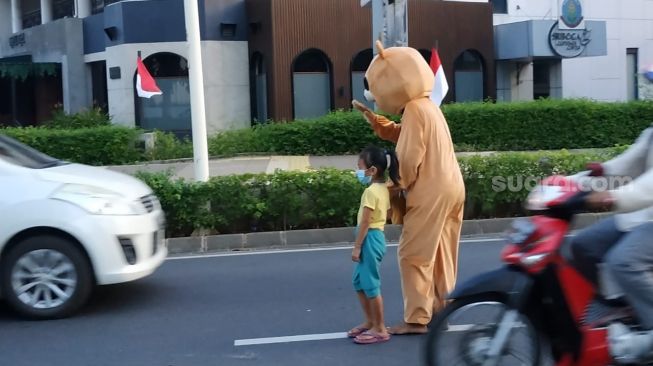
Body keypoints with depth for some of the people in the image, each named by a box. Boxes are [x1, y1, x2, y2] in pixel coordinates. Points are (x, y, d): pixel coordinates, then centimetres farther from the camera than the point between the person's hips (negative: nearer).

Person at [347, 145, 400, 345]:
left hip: (370, 239, -10)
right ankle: (370, 322, 26)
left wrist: (357, 246, -15)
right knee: (359, 281, 18)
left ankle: (380, 329, 4)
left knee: (371, 285, -3)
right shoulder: (384, 189, 11)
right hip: (376, 236, 10)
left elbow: (365, 222, -19)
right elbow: (387, 214, 17)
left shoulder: (371, 191, -18)